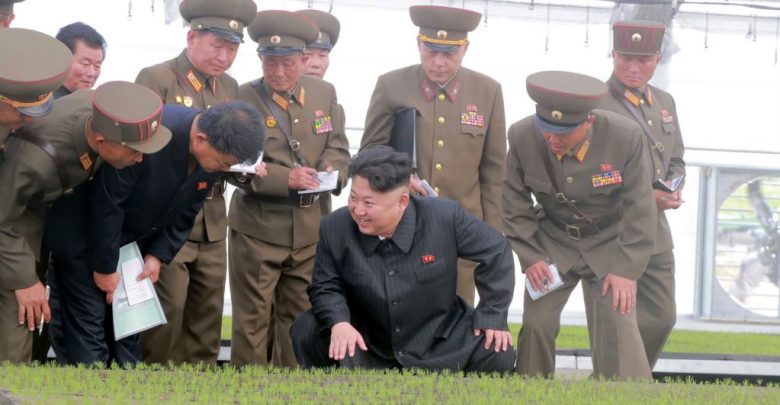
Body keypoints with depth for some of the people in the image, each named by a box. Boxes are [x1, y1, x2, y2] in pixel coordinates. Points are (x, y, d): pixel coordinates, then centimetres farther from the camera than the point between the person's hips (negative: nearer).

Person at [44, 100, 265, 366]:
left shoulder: (212, 153, -13)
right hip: (84, 233, -7)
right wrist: (104, 267, -19)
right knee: (89, 323, -11)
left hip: (134, 241, 7)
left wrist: (158, 256, -7)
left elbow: (185, 214, 3)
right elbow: (107, 205, -27)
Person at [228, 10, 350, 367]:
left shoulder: (324, 93, 6)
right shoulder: (245, 98, -9)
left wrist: (331, 171, -12)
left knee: (299, 314, 13)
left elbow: (338, 146, 12)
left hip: (309, 227, 5)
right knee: (252, 317, -1)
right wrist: (285, 179, -24)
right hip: (258, 225, -5)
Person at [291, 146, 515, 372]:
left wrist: (491, 315, -7)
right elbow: (325, 287, -5)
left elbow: (495, 251, -5)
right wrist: (338, 322, -26)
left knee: (498, 355, -20)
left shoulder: (445, 217, -18)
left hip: (438, 344, 0)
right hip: (367, 345, 0)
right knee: (307, 331, -21)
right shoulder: (334, 228, -14)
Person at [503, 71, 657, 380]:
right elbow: (514, 204, -5)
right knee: (536, 323, -3)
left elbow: (639, 210, -17)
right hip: (552, 242, 2)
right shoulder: (522, 137, -19)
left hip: (609, 245, -2)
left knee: (618, 326, -14)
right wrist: (529, 256, -10)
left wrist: (627, 269, -18)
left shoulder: (625, 138, -25)